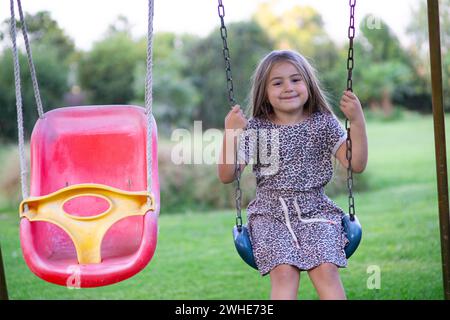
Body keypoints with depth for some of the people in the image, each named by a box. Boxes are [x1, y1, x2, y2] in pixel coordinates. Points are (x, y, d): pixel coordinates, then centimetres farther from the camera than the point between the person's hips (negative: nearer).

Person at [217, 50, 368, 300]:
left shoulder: (324, 124, 5)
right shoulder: (255, 129, 2)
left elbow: (357, 164, 0)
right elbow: (226, 176, -1)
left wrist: (357, 121, -13)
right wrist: (230, 134, -16)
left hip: (315, 212, 1)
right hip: (271, 214, -1)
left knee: (325, 269, -23)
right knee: (284, 272, -24)